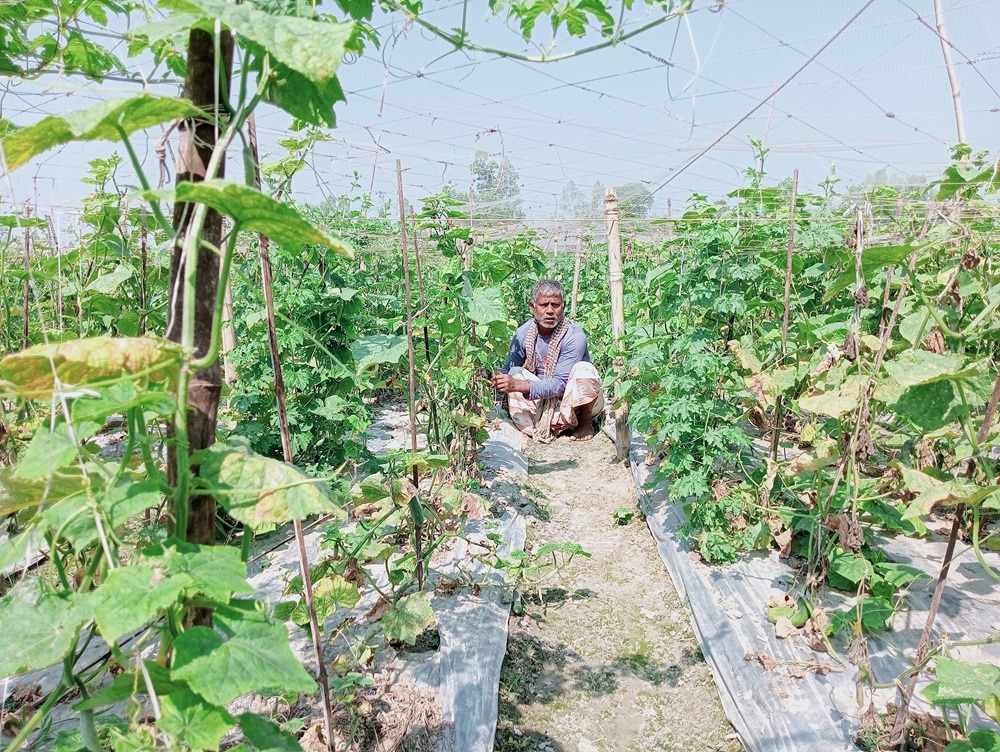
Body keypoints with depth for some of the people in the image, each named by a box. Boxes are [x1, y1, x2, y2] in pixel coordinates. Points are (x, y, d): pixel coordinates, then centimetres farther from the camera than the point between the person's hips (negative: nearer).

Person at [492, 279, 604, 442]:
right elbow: (507, 370, -7)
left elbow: (560, 383, -30)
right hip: (547, 398, 3)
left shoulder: (574, 336, -26)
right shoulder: (523, 333, -12)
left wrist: (518, 385, -41)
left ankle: (586, 422, -7)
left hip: (582, 400, -3)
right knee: (515, 373, -19)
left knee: (583, 370, -33)